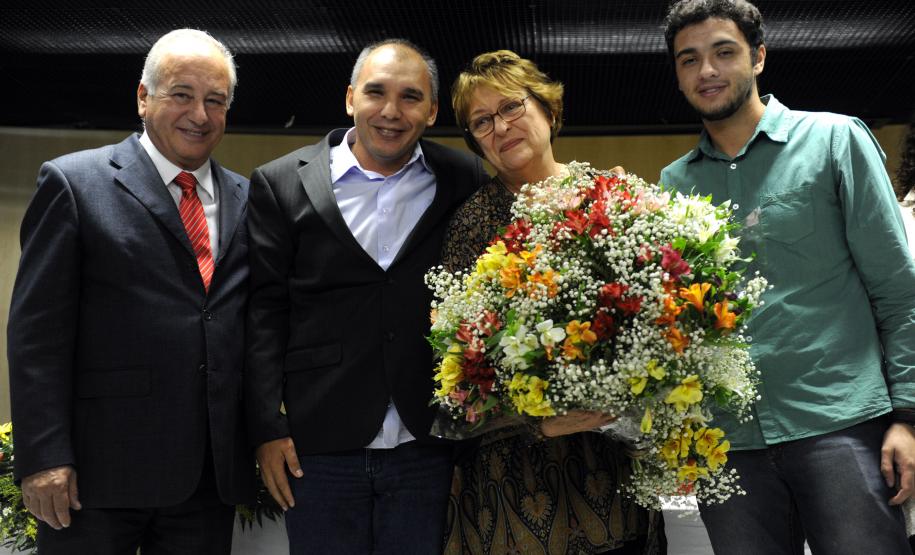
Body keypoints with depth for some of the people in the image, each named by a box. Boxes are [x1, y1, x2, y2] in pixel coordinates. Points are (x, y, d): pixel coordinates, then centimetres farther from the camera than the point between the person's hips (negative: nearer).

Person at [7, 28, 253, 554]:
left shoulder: (246, 199, 10)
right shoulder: (74, 182, -2)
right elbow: (37, 331, -6)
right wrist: (44, 456, -11)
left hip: (213, 476, 4)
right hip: (99, 471, -4)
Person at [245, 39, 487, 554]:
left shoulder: (466, 183, 2)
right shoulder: (283, 184, 1)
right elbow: (264, 311, 0)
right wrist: (268, 428, -4)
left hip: (428, 450, 1)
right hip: (320, 450, 0)